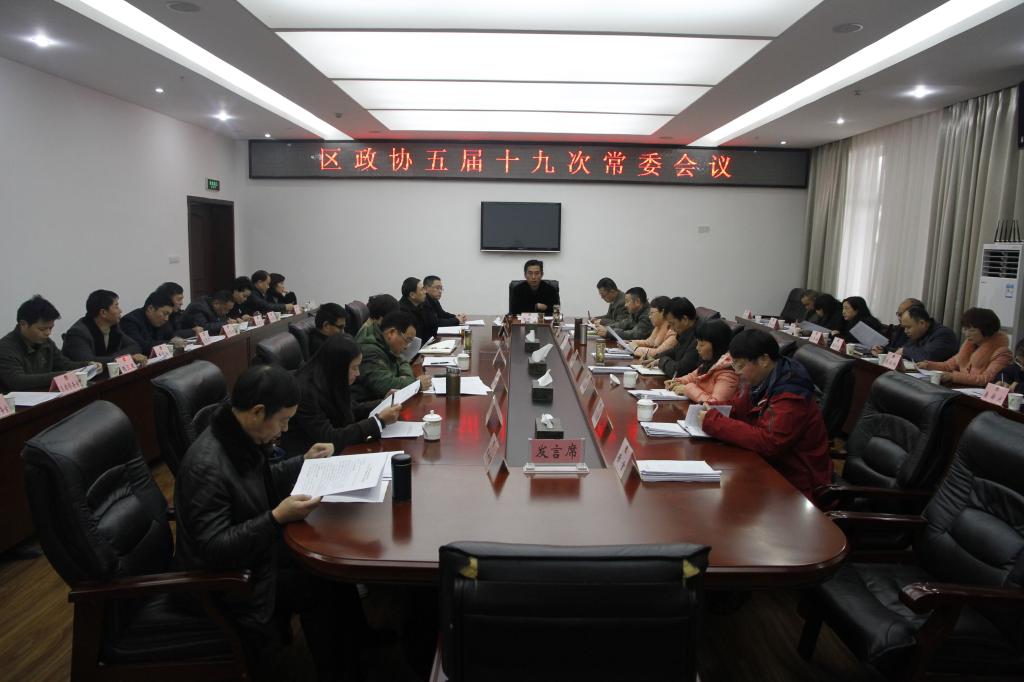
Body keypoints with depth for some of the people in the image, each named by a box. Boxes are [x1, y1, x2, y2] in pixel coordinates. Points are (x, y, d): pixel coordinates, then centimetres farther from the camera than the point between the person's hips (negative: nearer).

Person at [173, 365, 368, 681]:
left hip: (254, 546, 8)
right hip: (228, 576, -8)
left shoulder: (242, 437, -6)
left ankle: (356, 651, 17)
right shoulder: (207, 466, -32)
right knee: (322, 584, -7)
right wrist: (277, 518, -35)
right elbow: (214, 550, -30)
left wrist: (304, 462, 4)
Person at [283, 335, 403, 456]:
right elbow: (329, 439, -27)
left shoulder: (332, 382, -1)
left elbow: (350, 412, 16)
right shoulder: (306, 391, -24)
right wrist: (379, 421, -26)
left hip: (335, 451, 7)